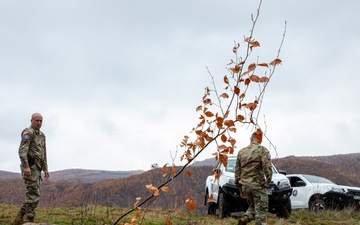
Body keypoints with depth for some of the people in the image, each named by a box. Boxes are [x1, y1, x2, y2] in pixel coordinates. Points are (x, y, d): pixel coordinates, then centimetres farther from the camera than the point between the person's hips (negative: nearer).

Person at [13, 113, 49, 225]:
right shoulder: (28, 132, -8)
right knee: (34, 195, -11)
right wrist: (26, 166, -28)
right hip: (30, 167, -10)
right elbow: (22, 150, -19)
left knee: (33, 195, 8)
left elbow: (43, 154, 24)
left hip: (36, 169, 10)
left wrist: (45, 169, 18)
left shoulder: (41, 135, 22)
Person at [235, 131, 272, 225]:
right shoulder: (262, 150, -5)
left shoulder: (241, 152, 11)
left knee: (252, 206, 21)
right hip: (258, 185, -5)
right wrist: (268, 181, -4)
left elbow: (237, 171, 14)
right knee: (261, 210, 2)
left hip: (245, 185, 5)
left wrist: (240, 187, 20)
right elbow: (267, 167, -17)